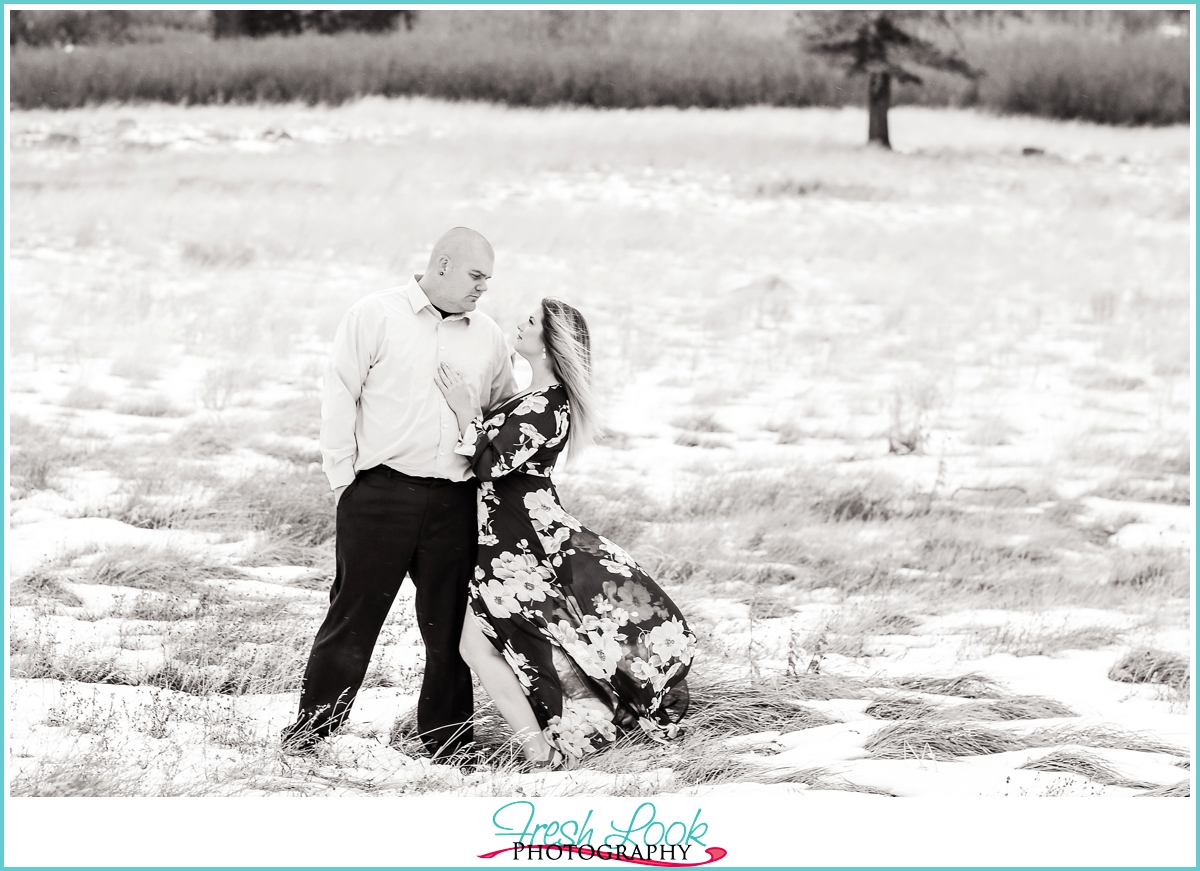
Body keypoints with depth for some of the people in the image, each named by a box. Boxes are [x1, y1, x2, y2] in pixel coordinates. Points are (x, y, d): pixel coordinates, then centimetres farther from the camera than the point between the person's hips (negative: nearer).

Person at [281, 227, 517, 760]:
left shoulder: (487, 337, 13)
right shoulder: (376, 316, 1)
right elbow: (339, 397, -1)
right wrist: (342, 480, -5)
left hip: (455, 503, 4)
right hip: (380, 492, -4)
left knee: (450, 622, 6)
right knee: (354, 615, -1)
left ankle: (446, 745, 14)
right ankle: (310, 733, 9)